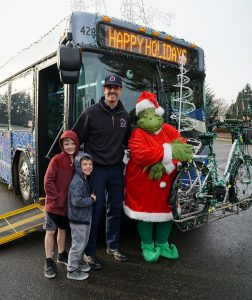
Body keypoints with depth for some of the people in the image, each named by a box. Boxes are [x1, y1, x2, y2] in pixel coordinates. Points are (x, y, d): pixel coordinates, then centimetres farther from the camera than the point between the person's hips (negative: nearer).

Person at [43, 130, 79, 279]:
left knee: (63, 229, 19)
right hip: (54, 203, -5)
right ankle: (49, 261, 16)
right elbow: (48, 181, -16)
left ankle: (61, 254, 37)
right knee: (51, 231, 3)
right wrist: (57, 198, -16)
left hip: (68, 203, 5)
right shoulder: (57, 160, -14)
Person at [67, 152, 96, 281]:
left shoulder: (85, 179, 7)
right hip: (78, 219, -10)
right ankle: (72, 271, 20)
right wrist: (91, 200, -19)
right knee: (78, 244, 3)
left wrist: (91, 198, -1)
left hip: (85, 217, 10)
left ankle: (78, 263, 41)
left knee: (83, 242, 23)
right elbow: (76, 201, -30)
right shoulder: (77, 182, -24)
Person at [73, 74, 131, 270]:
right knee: (95, 210, 1)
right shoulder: (91, 112, -7)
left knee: (116, 208, 13)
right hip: (96, 169, -5)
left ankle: (113, 246, 31)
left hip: (117, 169, 5)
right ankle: (89, 252, 17)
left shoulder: (125, 115, 8)